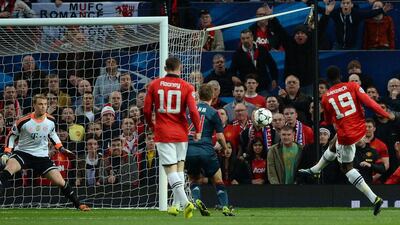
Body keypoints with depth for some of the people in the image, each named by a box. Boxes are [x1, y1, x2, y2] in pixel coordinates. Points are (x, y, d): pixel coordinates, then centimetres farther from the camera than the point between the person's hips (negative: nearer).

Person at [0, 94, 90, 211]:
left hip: (42, 156, 3)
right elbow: (12, 135, 1)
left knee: (60, 182, -2)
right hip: (22, 152, -3)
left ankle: (78, 205, 14)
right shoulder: (24, 121, -13)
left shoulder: (50, 121, -1)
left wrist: (60, 148, 9)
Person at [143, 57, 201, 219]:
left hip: (163, 133, -1)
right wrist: (198, 130, 2)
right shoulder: (187, 87, -3)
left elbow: (147, 110, 1)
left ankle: (185, 202, -22)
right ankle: (176, 205, 15)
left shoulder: (154, 85, 0)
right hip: (181, 133, 1)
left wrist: (151, 125, 20)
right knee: (179, 168, 15)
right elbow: (193, 111, -11)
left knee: (171, 170, -6)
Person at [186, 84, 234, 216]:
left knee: (194, 179, 22)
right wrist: (224, 148, 18)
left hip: (188, 151, 3)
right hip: (206, 150, -3)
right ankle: (225, 207, 1)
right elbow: (220, 136, -1)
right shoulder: (213, 112, -1)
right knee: (218, 180, 12)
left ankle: (197, 200, -3)